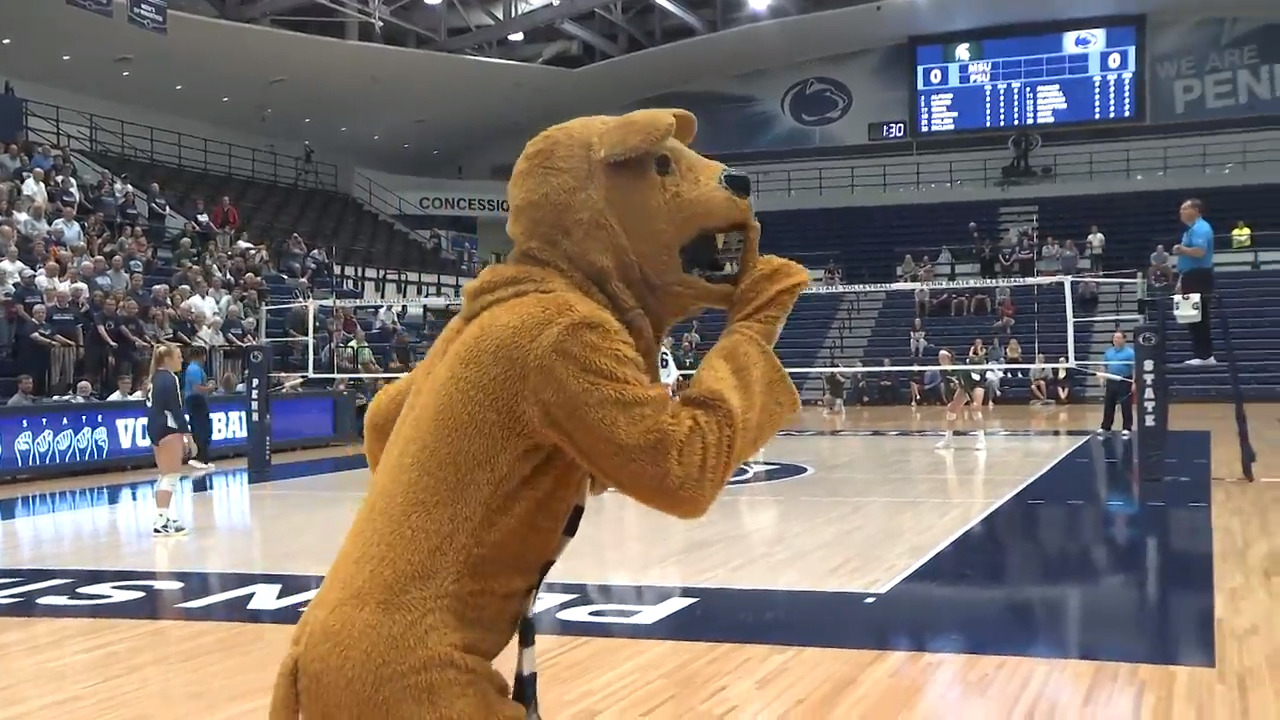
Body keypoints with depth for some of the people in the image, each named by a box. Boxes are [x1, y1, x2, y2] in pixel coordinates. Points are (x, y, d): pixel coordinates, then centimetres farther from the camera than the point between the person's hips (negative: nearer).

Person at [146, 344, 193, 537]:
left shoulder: (157, 377, 16)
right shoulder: (169, 379, -12)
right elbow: (176, 409, -17)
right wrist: (187, 434, -16)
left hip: (155, 428, 10)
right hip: (167, 429, -10)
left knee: (165, 475, 18)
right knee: (172, 476, -9)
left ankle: (162, 518, 22)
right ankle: (161, 523, -15)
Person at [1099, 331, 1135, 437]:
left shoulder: (1129, 352, -7)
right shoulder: (1108, 352, 10)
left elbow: (1134, 368, -11)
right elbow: (1104, 366, 19)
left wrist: (1134, 382, -18)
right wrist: (1103, 378, 8)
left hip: (1125, 382, -5)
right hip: (1111, 382, 5)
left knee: (1126, 406, -1)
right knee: (1108, 405, 8)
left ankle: (1127, 428, 6)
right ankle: (1105, 427, 16)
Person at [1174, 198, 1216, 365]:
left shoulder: (1200, 229, -12)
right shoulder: (1191, 229, 21)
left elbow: (1199, 251, -28)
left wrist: (1181, 249, -12)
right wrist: (1181, 282, 22)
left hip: (1198, 278, -11)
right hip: (1192, 278, 11)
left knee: (1198, 318, -10)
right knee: (1194, 319, 11)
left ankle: (1204, 356, -8)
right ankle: (1202, 355, 14)